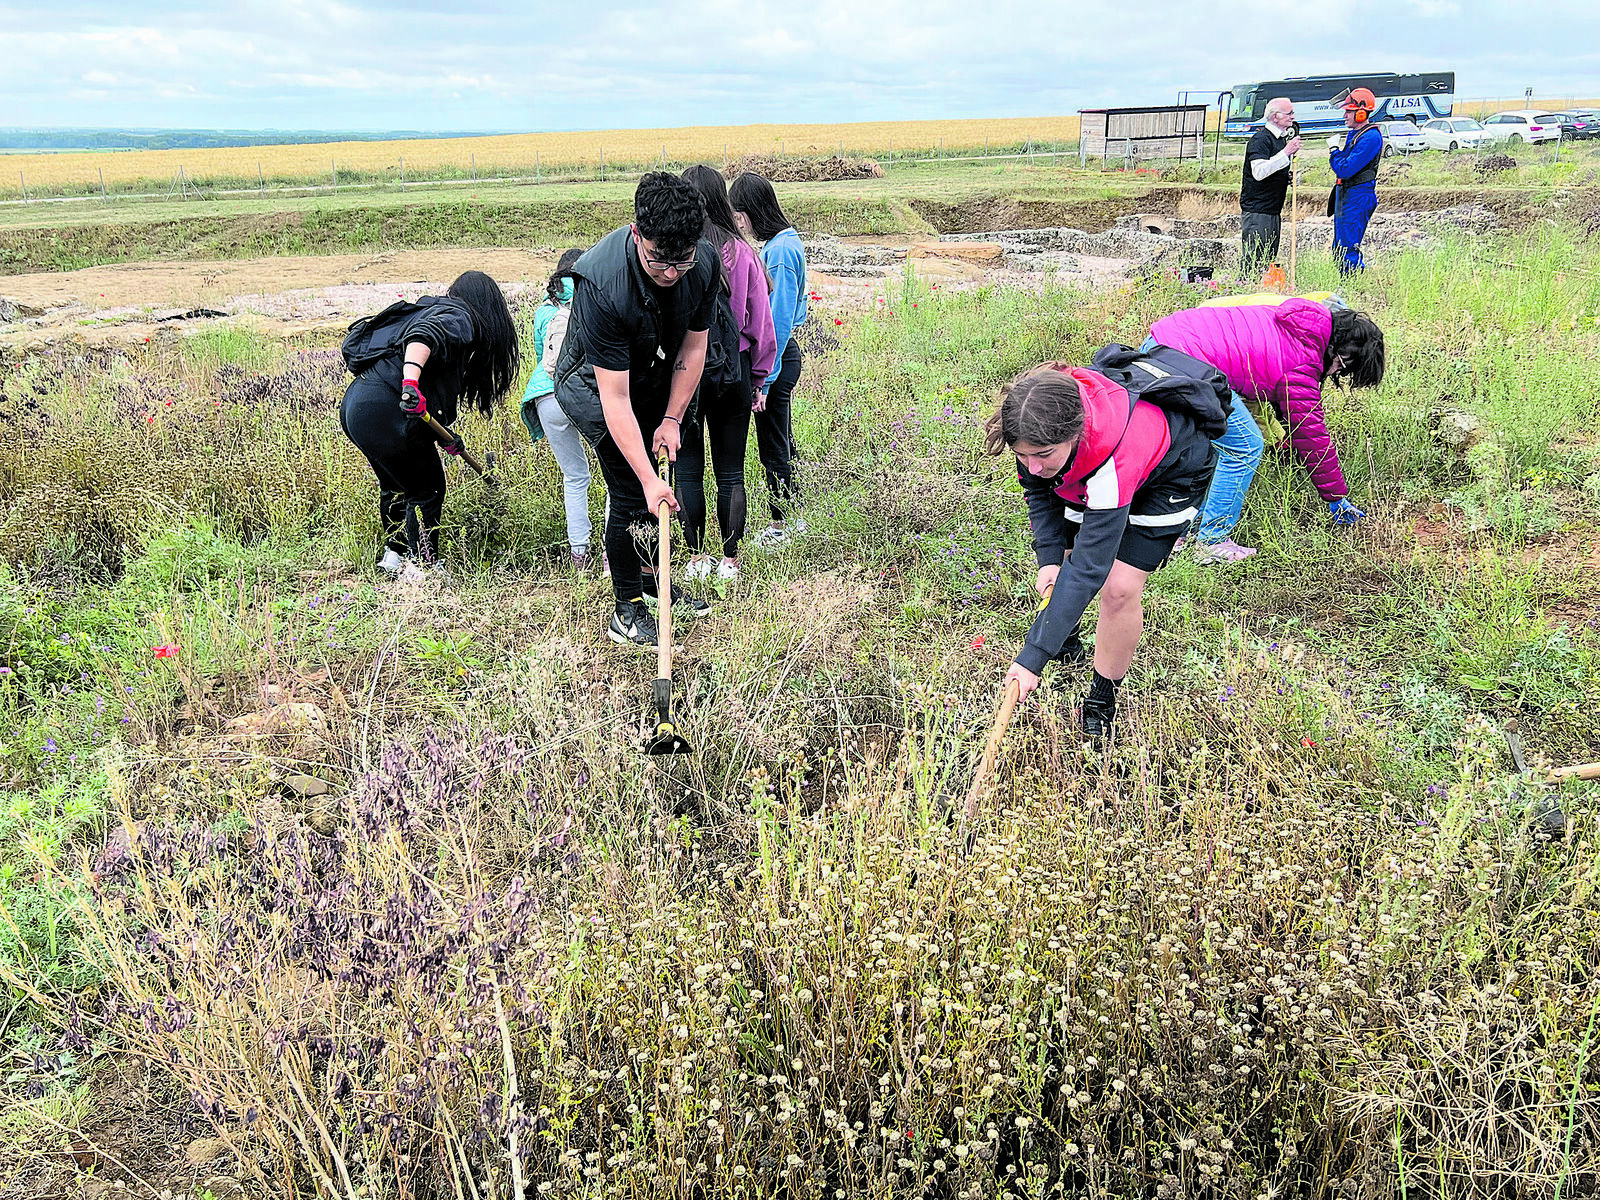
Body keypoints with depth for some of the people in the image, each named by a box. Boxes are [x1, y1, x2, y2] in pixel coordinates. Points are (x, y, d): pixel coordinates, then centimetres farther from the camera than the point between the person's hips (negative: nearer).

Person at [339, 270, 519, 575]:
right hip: (384, 410, -10)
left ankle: (393, 554, 40)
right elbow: (422, 336, -25)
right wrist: (411, 380, -40)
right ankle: (423, 568, 13)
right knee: (427, 488, 6)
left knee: (396, 486, 27)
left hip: (353, 403, 10)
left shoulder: (430, 308, 27)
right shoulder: (458, 316, -2)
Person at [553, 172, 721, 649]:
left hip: (654, 374, 6)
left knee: (653, 486, 14)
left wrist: (672, 418, -9)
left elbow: (693, 346, -7)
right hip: (595, 382, -5)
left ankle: (650, 578, 34)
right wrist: (648, 478, -38)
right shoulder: (601, 284, -40)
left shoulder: (706, 262, -23)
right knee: (630, 490, -10)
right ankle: (627, 612, 2)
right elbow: (615, 398, -37)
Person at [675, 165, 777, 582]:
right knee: (730, 472, 10)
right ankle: (730, 561, 14)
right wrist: (758, 378, 14)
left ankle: (697, 559, 14)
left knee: (688, 468, 10)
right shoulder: (742, 252, -3)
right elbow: (761, 321, 4)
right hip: (733, 370, 2)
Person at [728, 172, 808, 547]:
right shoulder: (786, 241, 11)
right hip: (782, 353, 10)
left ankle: (780, 526, 13)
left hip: (775, 359, -10)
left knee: (774, 448, 2)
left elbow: (778, 320, -22)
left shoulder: (778, 251, -19)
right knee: (782, 443, 19)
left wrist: (763, 378, -21)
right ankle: (791, 519, 30)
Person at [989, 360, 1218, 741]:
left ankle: (1102, 700, 4)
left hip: (1175, 470, -6)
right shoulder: (1037, 431, -30)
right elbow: (1038, 490, -7)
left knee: (1119, 587, -16)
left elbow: (1088, 569, -44)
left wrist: (1032, 659, -43)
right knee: (1063, 555, 2)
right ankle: (1064, 635, 34)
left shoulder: (1113, 461, -47)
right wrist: (1050, 558, -20)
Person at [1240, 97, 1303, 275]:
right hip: (1256, 211, -10)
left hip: (1274, 211, 10)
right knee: (1252, 262, -9)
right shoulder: (1261, 139, -12)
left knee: (1269, 260, 11)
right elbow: (1259, 172, -26)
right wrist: (1286, 152, -26)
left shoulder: (1283, 138, 17)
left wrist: (1291, 174, 11)